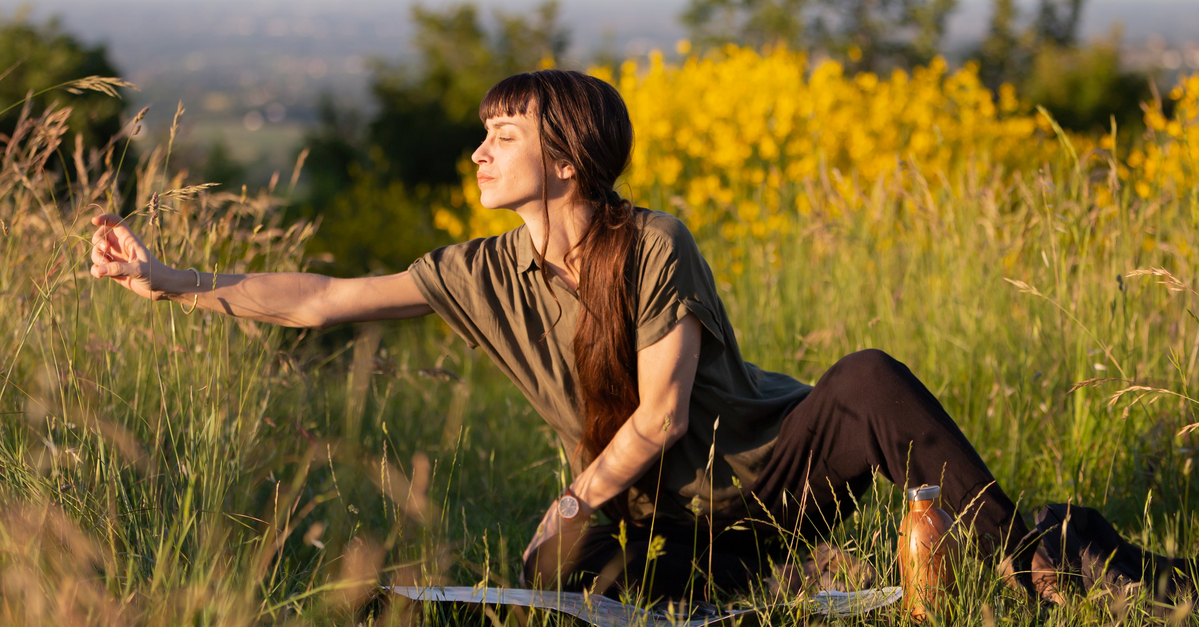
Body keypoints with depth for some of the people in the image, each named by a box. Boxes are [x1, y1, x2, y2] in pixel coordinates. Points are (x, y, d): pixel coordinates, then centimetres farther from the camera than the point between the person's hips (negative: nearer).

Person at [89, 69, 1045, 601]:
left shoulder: (654, 248, -16)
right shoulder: (485, 276, -4)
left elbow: (662, 413, -15)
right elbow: (320, 300, -5)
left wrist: (573, 506, -11)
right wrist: (169, 282, -10)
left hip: (771, 468, -3)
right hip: (667, 530, 3)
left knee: (869, 380, -31)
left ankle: (1032, 568, -26)